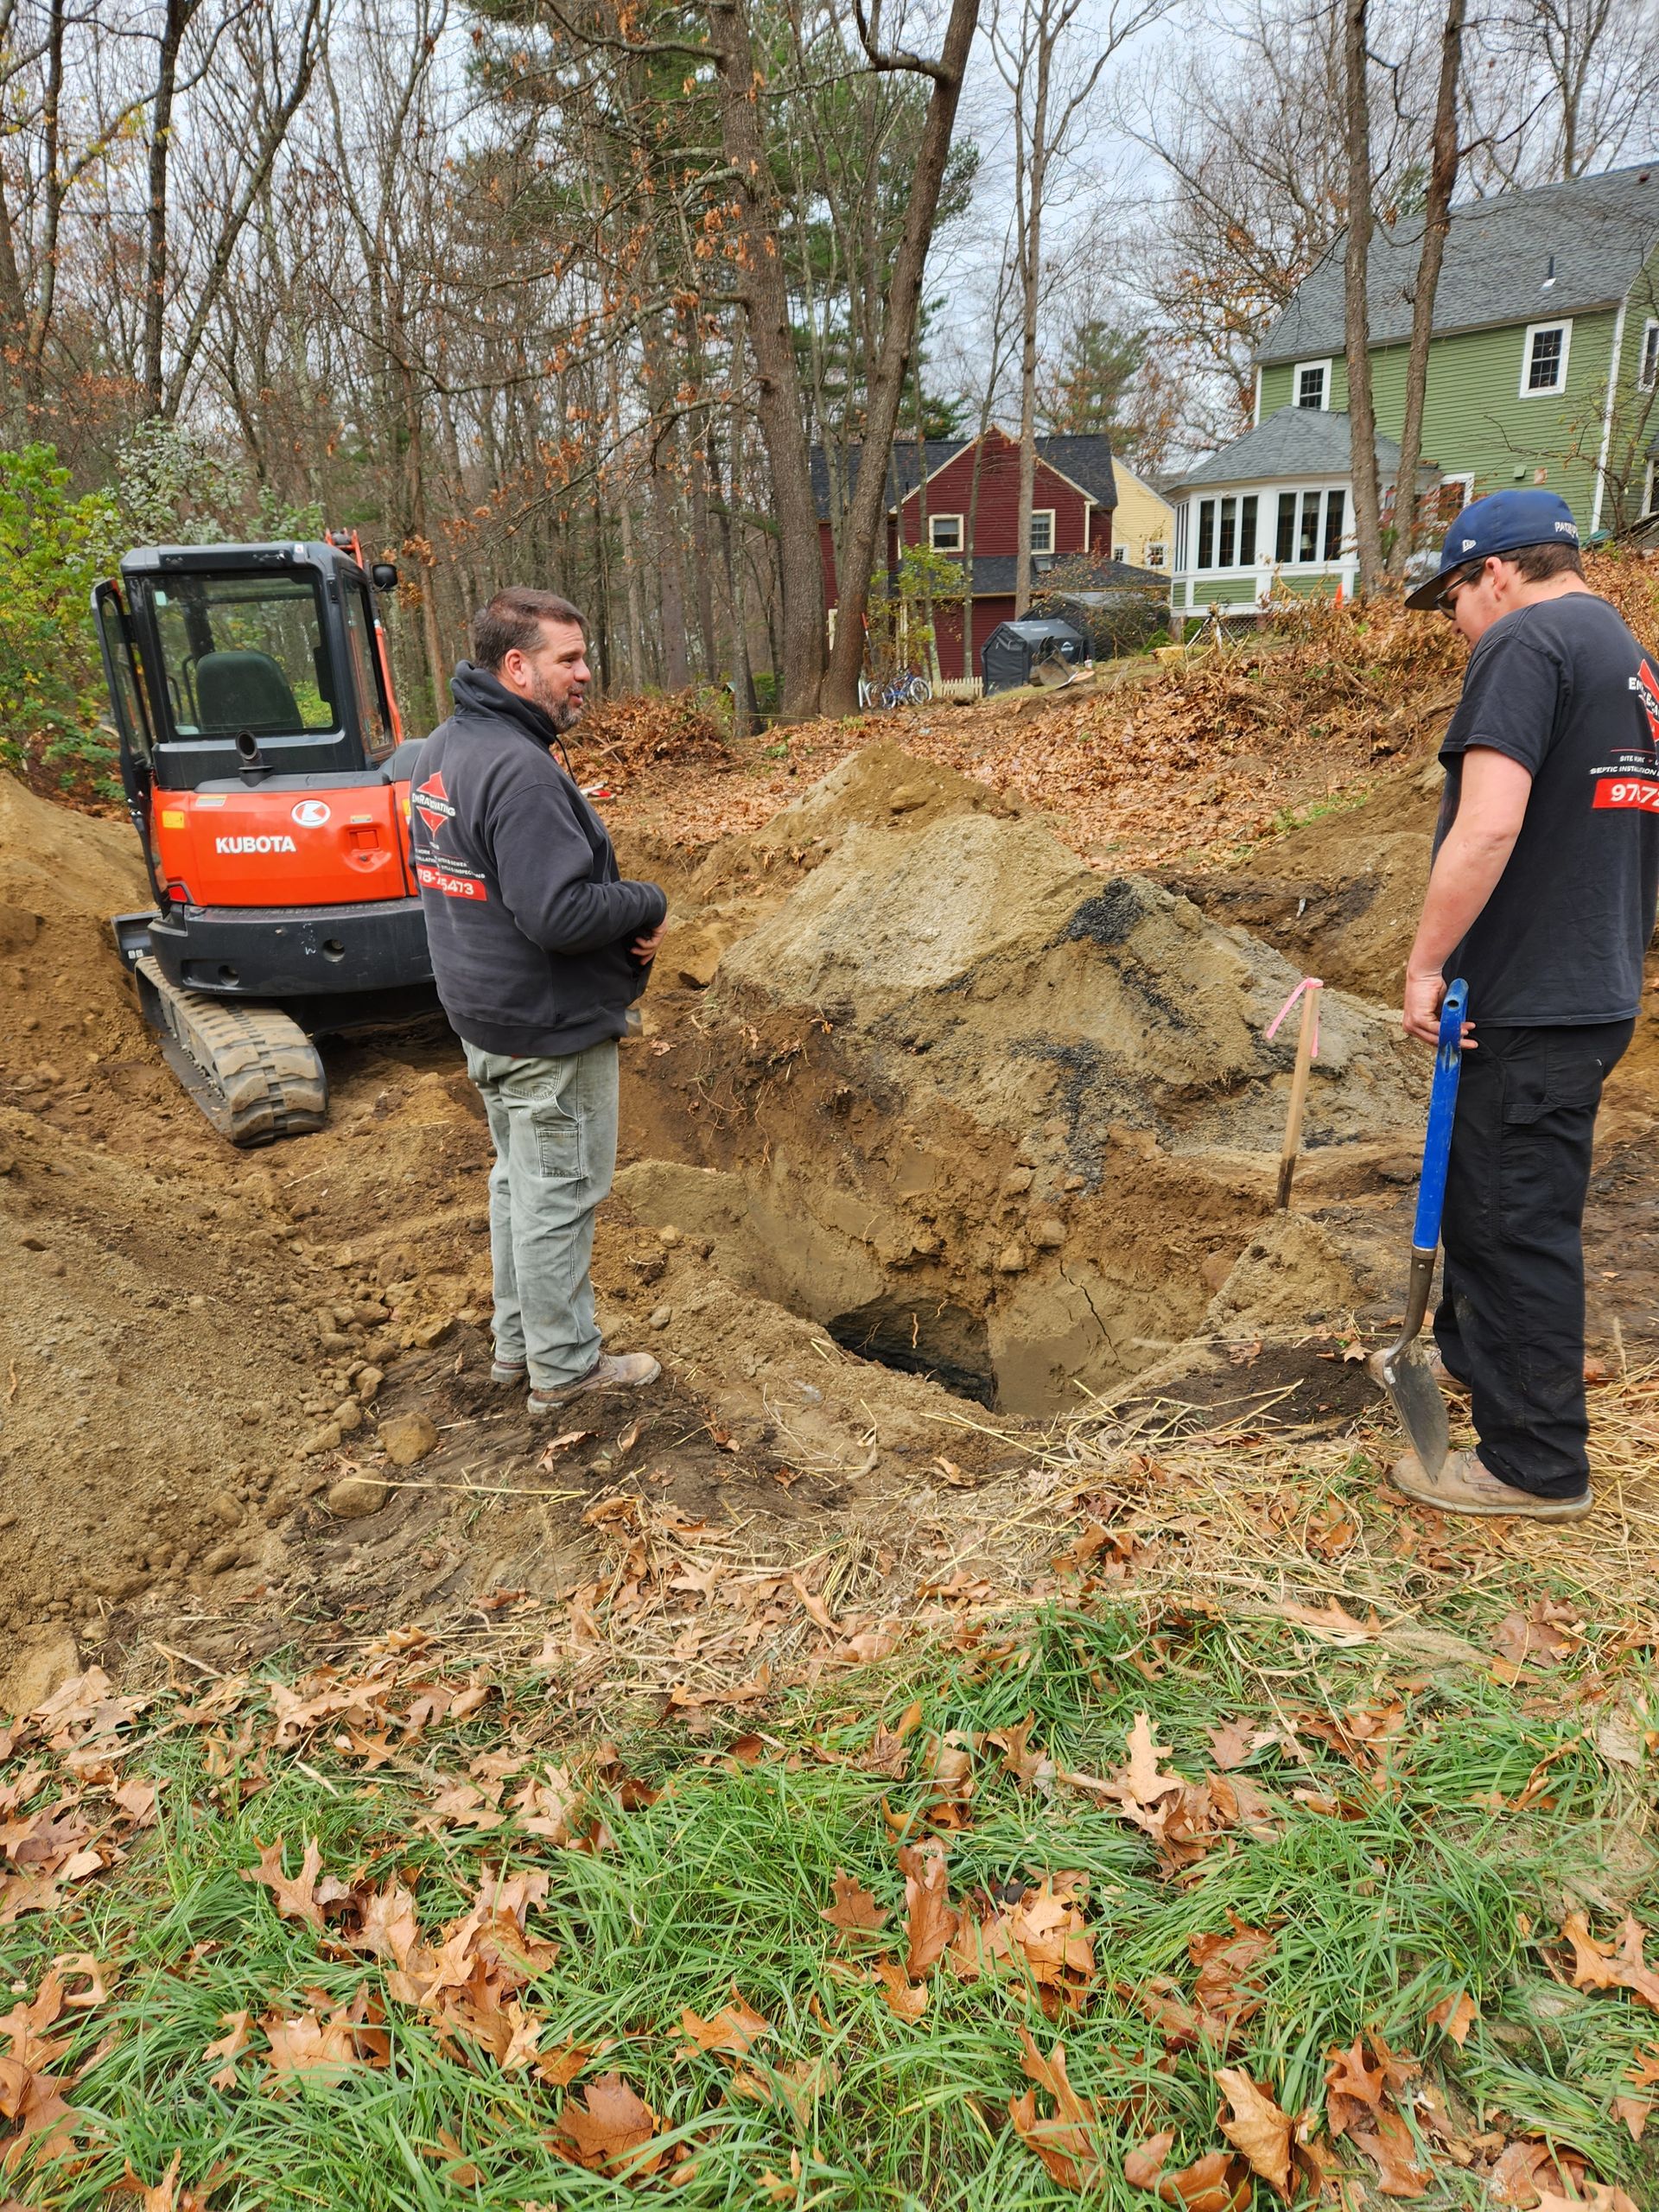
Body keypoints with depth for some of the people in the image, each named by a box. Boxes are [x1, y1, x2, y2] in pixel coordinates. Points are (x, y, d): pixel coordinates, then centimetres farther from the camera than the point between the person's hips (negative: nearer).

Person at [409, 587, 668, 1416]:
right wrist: (648, 903, -12)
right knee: (559, 1193, 3)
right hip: (553, 1025, -10)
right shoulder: (519, 770, -25)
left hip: (486, 1013, 10)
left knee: (518, 1179, 21)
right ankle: (564, 1366, 18)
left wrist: (622, 917, 4)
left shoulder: (441, 750, 8)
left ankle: (517, 1340, 35)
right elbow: (559, 913, -31)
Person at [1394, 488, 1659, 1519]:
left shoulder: (1525, 642, -13)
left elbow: (1488, 825, -26)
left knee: (1517, 1221, 0)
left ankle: (1537, 1464, 13)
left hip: (1529, 1006, -10)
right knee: (1486, 1192, 25)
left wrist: (1426, 961, -18)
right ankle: (1473, 1348, 46)